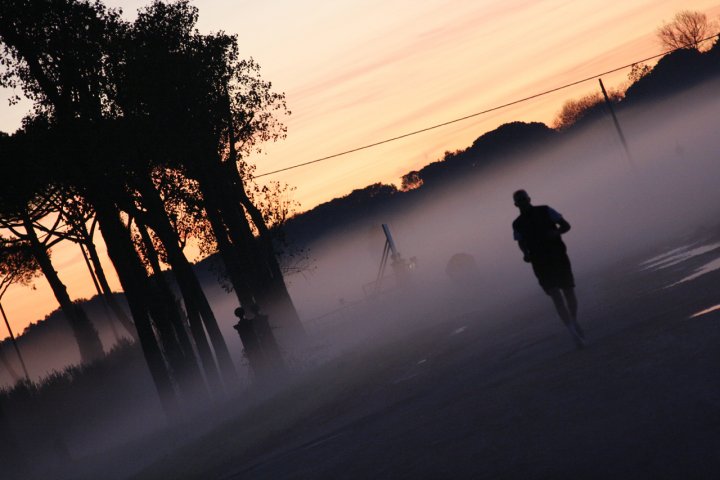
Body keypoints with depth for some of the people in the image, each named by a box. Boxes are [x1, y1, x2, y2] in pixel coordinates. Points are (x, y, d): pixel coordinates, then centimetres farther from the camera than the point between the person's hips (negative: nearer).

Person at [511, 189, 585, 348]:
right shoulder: (518, 224, 5)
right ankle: (574, 333, -16)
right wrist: (526, 254, -2)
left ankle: (574, 323, 33)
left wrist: (555, 232, -18)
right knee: (556, 297, -12)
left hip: (558, 257, 0)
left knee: (569, 292, 6)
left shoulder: (545, 211, 0)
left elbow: (566, 226, 2)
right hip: (540, 263, 0)